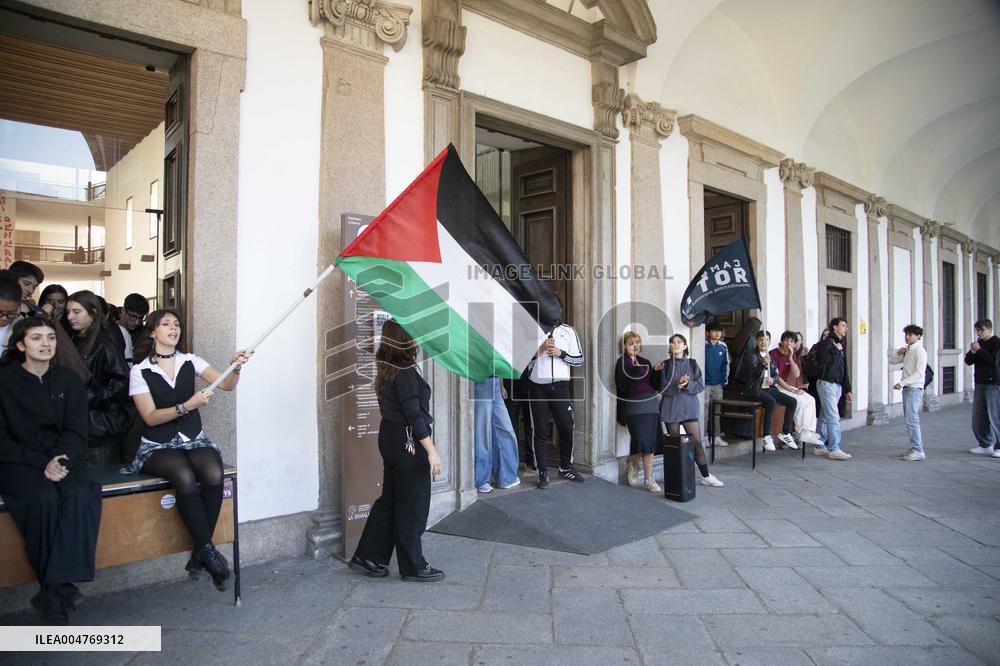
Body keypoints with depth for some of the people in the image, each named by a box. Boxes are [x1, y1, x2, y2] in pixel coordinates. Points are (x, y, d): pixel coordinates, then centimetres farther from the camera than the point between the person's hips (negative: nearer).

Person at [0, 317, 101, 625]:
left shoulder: (69, 380, 10)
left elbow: (76, 432, 4)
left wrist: (62, 459, -16)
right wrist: (41, 463, -17)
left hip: (63, 458, 2)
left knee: (79, 494, -30)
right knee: (43, 498, -32)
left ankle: (55, 591, -24)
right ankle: (61, 587, -19)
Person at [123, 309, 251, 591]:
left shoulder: (190, 361, 6)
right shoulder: (140, 371, 0)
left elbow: (226, 385, -8)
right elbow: (151, 417, -8)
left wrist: (236, 368, -30)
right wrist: (187, 406, -24)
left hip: (195, 440, 2)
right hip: (158, 446, -2)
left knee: (214, 475, -29)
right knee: (185, 477, -33)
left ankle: (199, 555, -14)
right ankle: (209, 551, -19)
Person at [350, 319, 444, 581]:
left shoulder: (387, 368, 8)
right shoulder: (406, 372, -20)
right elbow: (413, 415, -23)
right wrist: (432, 451, -21)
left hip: (390, 439, 9)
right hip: (408, 442, -9)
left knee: (389, 500, 19)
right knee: (412, 506, 4)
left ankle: (367, 558, 28)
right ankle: (413, 567, 18)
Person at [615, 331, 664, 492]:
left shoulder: (645, 362, 17)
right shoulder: (621, 362, 1)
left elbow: (655, 385, 13)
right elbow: (623, 388, -9)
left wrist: (656, 371, -3)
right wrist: (636, 374, -20)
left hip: (651, 405, 5)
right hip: (633, 407, -5)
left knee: (650, 443, 1)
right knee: (641, 440, -13)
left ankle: (649, 479, 8)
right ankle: (632, 466, 15)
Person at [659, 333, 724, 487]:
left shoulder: (692, 364, 5)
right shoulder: (665, 365, 2)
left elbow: (700, 385, 0)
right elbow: (663, 388, -4)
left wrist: (687, 385, -16)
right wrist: (677, 385, -19)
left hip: (689, 407, 1)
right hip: (671, 408, -1)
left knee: (697, 441, -1)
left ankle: (705, 476, 11)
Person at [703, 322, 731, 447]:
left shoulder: (723, 346, 5)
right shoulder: (703, 346, -9)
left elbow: (726, 364, 11)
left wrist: (724, 380, 6)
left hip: (718, 384, 4)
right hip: (705, 384, -4)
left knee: (717, 412, 10)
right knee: (704, 410, -3)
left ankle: (717, 436, 17)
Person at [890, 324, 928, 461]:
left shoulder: (920, 351, -10)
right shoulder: (907, 351, 15)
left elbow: (919, 373, -18)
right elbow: (891, 361, 22)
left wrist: (902, 383, -23)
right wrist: (899, 352, 5)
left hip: (915, 389, -9)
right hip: (907, 388, 9)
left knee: (911, 419, -12)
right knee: (910, 419, 11)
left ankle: (918, 451, -9)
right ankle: (916, 448, 18)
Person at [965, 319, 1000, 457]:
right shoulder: (978, 342, 14)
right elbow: (968, 361, 11)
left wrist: (979, 350, -15)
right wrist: (972, 352, -7)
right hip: (980, 383, 7)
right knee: (978, 416, 7)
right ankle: (985, 445, 16)